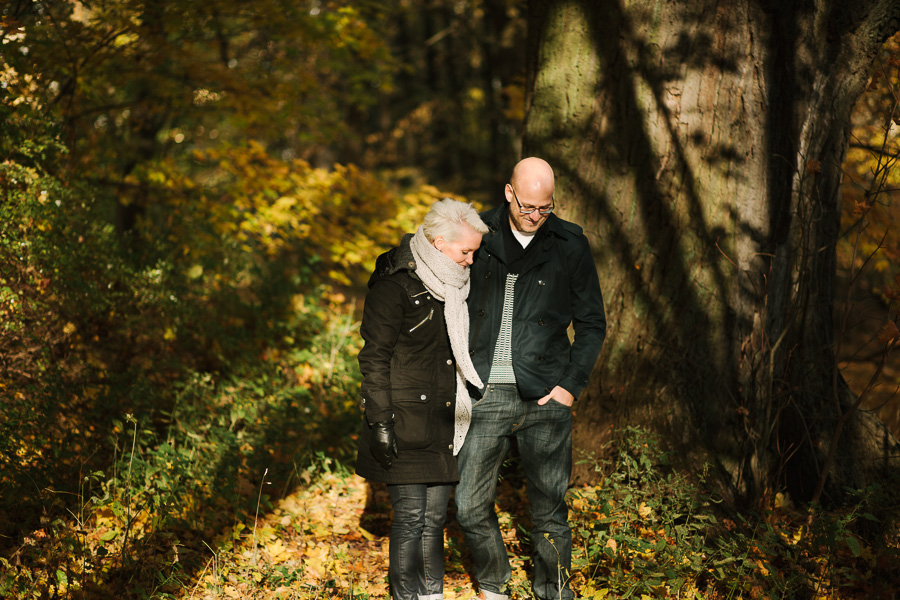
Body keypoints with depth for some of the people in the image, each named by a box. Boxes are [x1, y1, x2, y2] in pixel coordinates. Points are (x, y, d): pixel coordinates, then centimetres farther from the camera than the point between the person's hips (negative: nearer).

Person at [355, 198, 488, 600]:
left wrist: (464, 415, 21)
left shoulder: (453, 285, 14)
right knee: (410, 518, -6)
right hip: (405, 422, -7)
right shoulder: (394, 284, -11)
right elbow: (374, 358, -12)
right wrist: (380, 421, -16)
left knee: (435, 517, 9)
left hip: (443, 424, 7)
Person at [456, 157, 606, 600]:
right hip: (486, 396, 1)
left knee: (549, 509, 3)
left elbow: (592, 324, 7)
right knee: (471, 506, 2)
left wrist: (571, 385, -3)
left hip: (545, 398, -1)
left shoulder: (570, 246, 1)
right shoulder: (480, 236, 3)